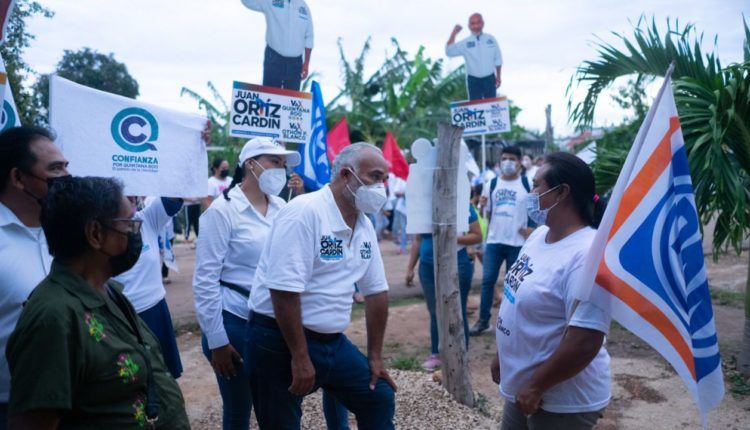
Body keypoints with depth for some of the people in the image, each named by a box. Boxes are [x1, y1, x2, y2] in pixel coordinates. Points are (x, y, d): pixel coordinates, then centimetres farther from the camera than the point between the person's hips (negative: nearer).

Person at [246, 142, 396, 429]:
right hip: (279, 343, -7)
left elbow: (376, 291, 11)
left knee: (380, 398, 11)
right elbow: (284, 291, -25)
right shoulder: (304, 213, -20)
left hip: (331, 341, 7)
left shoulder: (365, 226, 5)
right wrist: (300, 358, -22)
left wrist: (375, 356, 12)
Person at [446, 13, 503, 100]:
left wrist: (499, 77, 8)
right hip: (473, 80, -1)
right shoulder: (465, 43, -4)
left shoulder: (490, 39, 0)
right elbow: (449, 52, -14)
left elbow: (497, 60, 8)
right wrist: (453, 34, -22)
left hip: (490, 78, 1)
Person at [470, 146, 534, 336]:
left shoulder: (528, 184, -2)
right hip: (494, 241, 2)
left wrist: (533, 229, -11)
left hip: (517, 243, -2)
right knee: (487, 280, 1)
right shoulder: (491, 184, 6)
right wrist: (483, 205, -6)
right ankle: (483, 319, 11)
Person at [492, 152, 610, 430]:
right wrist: (502, 354, 16)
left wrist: (535, 387, -20)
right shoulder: (539, 235, 2)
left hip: (562, 402, -8)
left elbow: (585, 343, -29)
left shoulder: (587, 255, -26)